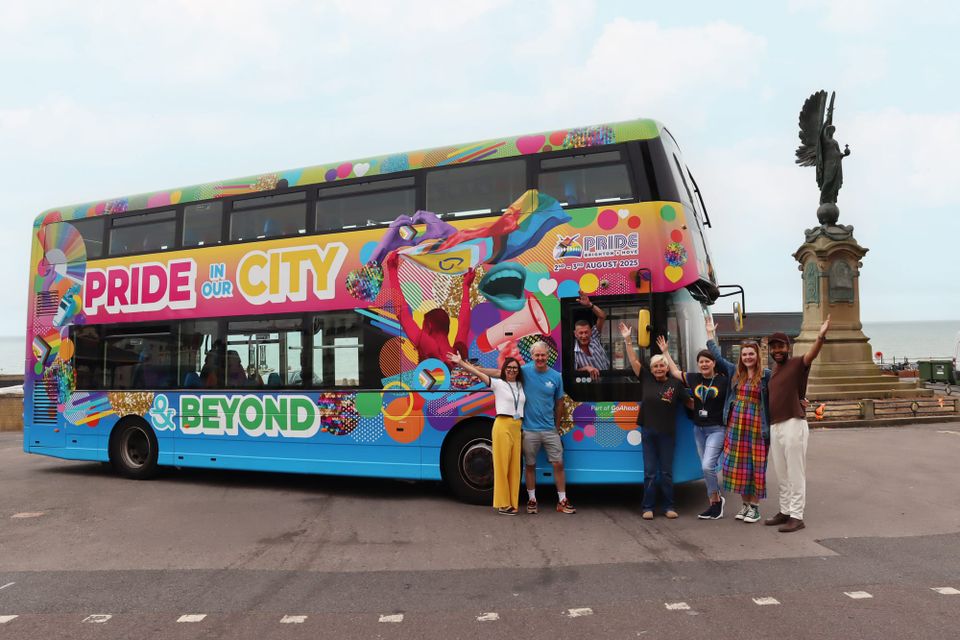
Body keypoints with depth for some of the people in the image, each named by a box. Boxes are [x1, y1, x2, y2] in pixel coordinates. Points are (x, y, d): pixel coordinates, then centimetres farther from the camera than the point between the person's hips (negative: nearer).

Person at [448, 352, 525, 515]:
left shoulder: (521, 386, 17)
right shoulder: (498, 383, 1)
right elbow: (478, 373, -7)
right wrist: (460, 362, -16)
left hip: (518, 428, 5)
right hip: (503, 425, -5)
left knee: (515, 465, 5)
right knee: (502, 465, -3)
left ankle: (513, 502, 13)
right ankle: (503, 504, 3)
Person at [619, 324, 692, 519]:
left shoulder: (675, 384, 0)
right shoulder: (646, 379, 2)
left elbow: (690, 402, 8)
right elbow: (634, 361, 1)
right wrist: (627, 340, -4)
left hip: (667, 433, -1)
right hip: (648, 432, 1)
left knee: (666, 472, 7)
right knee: (650, 472, 5)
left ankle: (669, 507, 17)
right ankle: (648, 507, 11)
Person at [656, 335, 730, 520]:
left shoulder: (723, 381, -7)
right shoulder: (693, 379, 5)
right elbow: (675, 371, 17)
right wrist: (665, 352, 20)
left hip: (717, 429, -6)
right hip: (699, 429, 6)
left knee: (707, 465, -16)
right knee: (706, 467, 10)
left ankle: (716, 499, 5)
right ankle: (715, 503, 20)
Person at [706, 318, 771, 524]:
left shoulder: (766, 375, -2)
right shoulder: (734, 372, 9)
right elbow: (717, 356, 18)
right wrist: (710, 333, 23)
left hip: (756, 427, -4)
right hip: (735, 425, 4)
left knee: (755, 466, 1)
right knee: (738, 464, 6)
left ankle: (754, 506, 10)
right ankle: (745, 503, 19)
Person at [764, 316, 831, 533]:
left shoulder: (797, 364, -7)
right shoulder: (772, 372, 15)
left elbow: (811, 355, -28)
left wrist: (821, 337, -45)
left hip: (793, 425, -7)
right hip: (775, 426, 8)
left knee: (795, 474, -1)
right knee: (781, 475, 15)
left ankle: (796, 516, 5)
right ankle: (785, 511, 26)